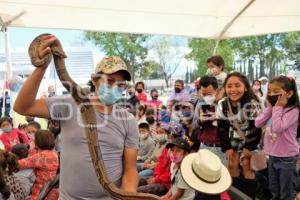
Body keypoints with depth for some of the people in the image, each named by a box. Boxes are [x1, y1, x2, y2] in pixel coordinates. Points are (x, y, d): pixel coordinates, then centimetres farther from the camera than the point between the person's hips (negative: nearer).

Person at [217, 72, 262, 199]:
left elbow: (256, 128, -19)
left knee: (246, 165, -5)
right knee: (232, 165, 4)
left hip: (250, 140, -4)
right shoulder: (222, 104, -13)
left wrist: (249, 147, -15)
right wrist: (227, 147, -6)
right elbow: (222, 128, -5)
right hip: (234, 140, 4)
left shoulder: (252, 104, -25)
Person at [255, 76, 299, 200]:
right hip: (272, 156, 7)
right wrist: (270, 107, -8)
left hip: (287, 158, -7)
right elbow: (258, 123, -5)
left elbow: (278, 127, -30)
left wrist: (278, 107, -22)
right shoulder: (273, 109, 3)